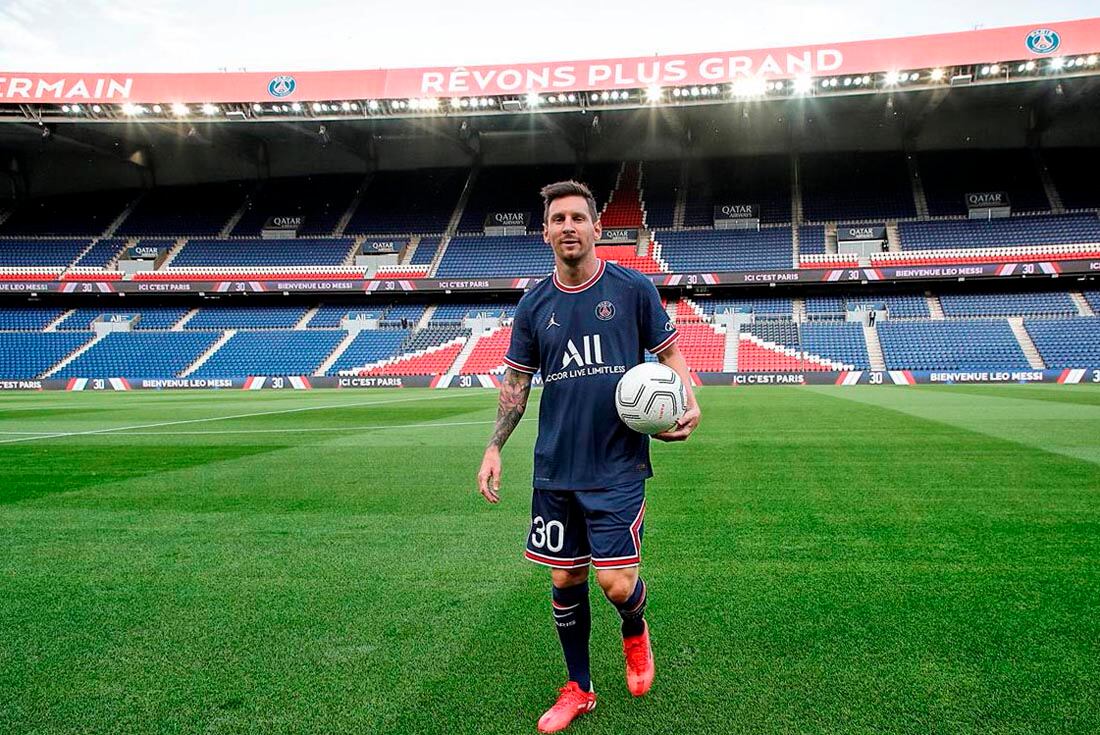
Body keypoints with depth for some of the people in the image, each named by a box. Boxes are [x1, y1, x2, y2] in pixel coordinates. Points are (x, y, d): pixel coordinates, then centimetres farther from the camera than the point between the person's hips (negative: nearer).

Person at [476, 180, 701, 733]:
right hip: (554, 470, 3)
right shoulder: (534, 304, 5)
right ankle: (577, 690, 32)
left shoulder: (633, 289, -2)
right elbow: (516, 381, 11)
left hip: (618, 466, -3)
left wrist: (689, 403, -13)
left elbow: (670, 354, 5)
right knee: (564, 581, 10)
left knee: (617, 584, -6)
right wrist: (495, 446, 2)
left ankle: (635, 631, 32)